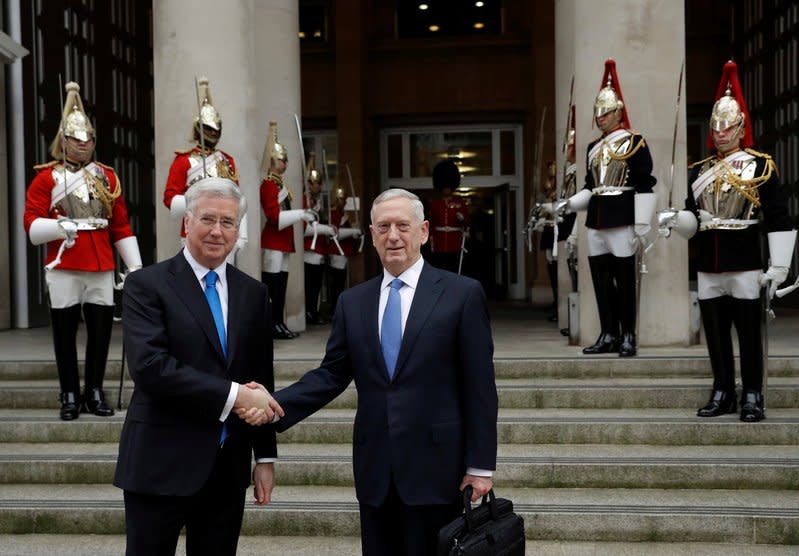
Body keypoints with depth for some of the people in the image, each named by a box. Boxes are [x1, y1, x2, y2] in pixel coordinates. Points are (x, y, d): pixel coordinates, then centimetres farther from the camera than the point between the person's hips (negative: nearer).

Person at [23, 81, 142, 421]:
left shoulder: (107, 176, 10)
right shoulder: (47, 177, 2)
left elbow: (121, 226, 10)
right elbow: (32, 223, -5)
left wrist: (135, 267, 6)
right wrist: (59, 227, -25)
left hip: (102, 268, 3)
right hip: (63, 268, -2)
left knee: (101, 330, 4)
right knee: (65, 332, 3)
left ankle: (95, 393, 17)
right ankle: (70, 396, 13)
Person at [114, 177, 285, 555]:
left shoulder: (253, 293, 9)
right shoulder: (146, 285, -6)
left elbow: (261, 381, 12)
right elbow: (149, 366, -19)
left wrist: (265, 456, 9)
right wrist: (232, 394, -21)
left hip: (228, 468, 4)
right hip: (161, 464, -4)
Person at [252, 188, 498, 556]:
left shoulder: (462, 294, -3)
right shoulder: (352, 302, 9)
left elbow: (479, 386, -4)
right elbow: (332, 374, 7)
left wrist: (480, 465, -6)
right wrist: (276, 405, -9)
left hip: (435, 466, -3)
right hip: (374, 470, 4)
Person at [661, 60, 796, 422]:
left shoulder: (760, 166, -2)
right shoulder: (699, 170, 12)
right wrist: (678, 220, -10)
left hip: (744, 264, -5)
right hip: (707, 266, 5)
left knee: (748, 331, 1)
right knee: (715, 333, 8)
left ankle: (752, 398, 9)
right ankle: (723, 395, 18)